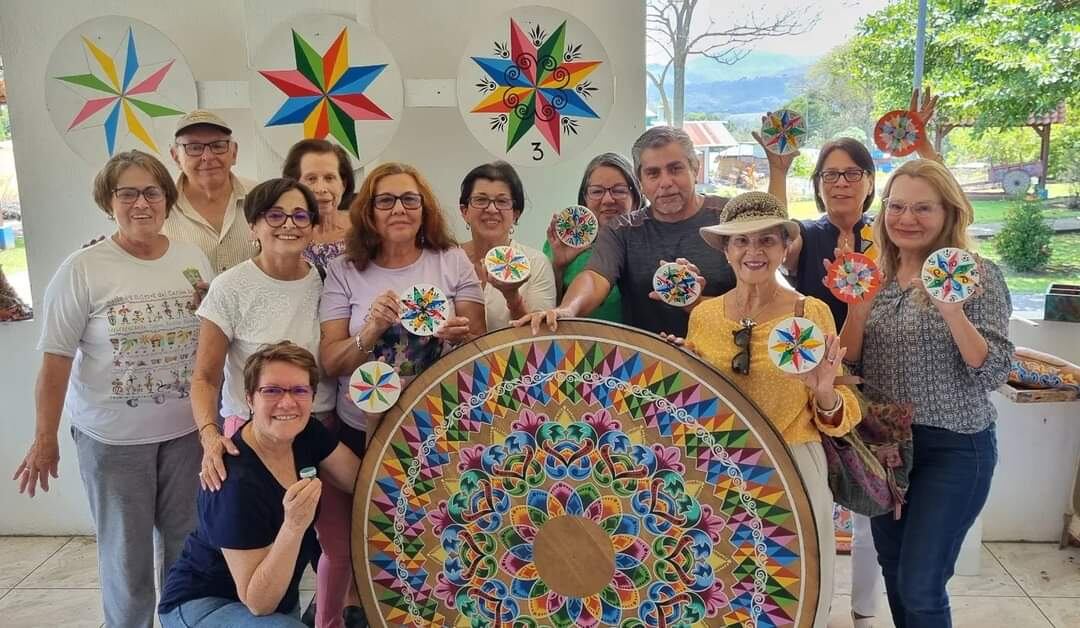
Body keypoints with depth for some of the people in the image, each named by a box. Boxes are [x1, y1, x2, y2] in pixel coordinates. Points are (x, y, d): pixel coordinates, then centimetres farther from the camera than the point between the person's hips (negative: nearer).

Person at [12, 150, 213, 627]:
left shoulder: (194, 258, 1)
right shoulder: (81, 270, -11)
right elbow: (56, 359, -8)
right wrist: (45, 438, -7)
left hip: (186, 428, 3)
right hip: (111, 436, -3)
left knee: (185, 541, 15)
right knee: (126, 553, 9)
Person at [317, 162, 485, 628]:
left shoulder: (453, 262, -1)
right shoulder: (345, 271, -2)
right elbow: (330, 363, -5)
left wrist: (461, 336, -22)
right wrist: (371, 332, -23)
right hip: (362, 431, 0)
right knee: (342, 543, 10)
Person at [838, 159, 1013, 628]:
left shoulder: (978, 275, -9)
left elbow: (994, 373, -15)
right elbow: (849, 365, 3)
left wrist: (953, 312, -29)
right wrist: (857, 310, -14)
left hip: (953, 448, -5)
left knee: (920, 586, -3)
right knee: (895, 576, 17)